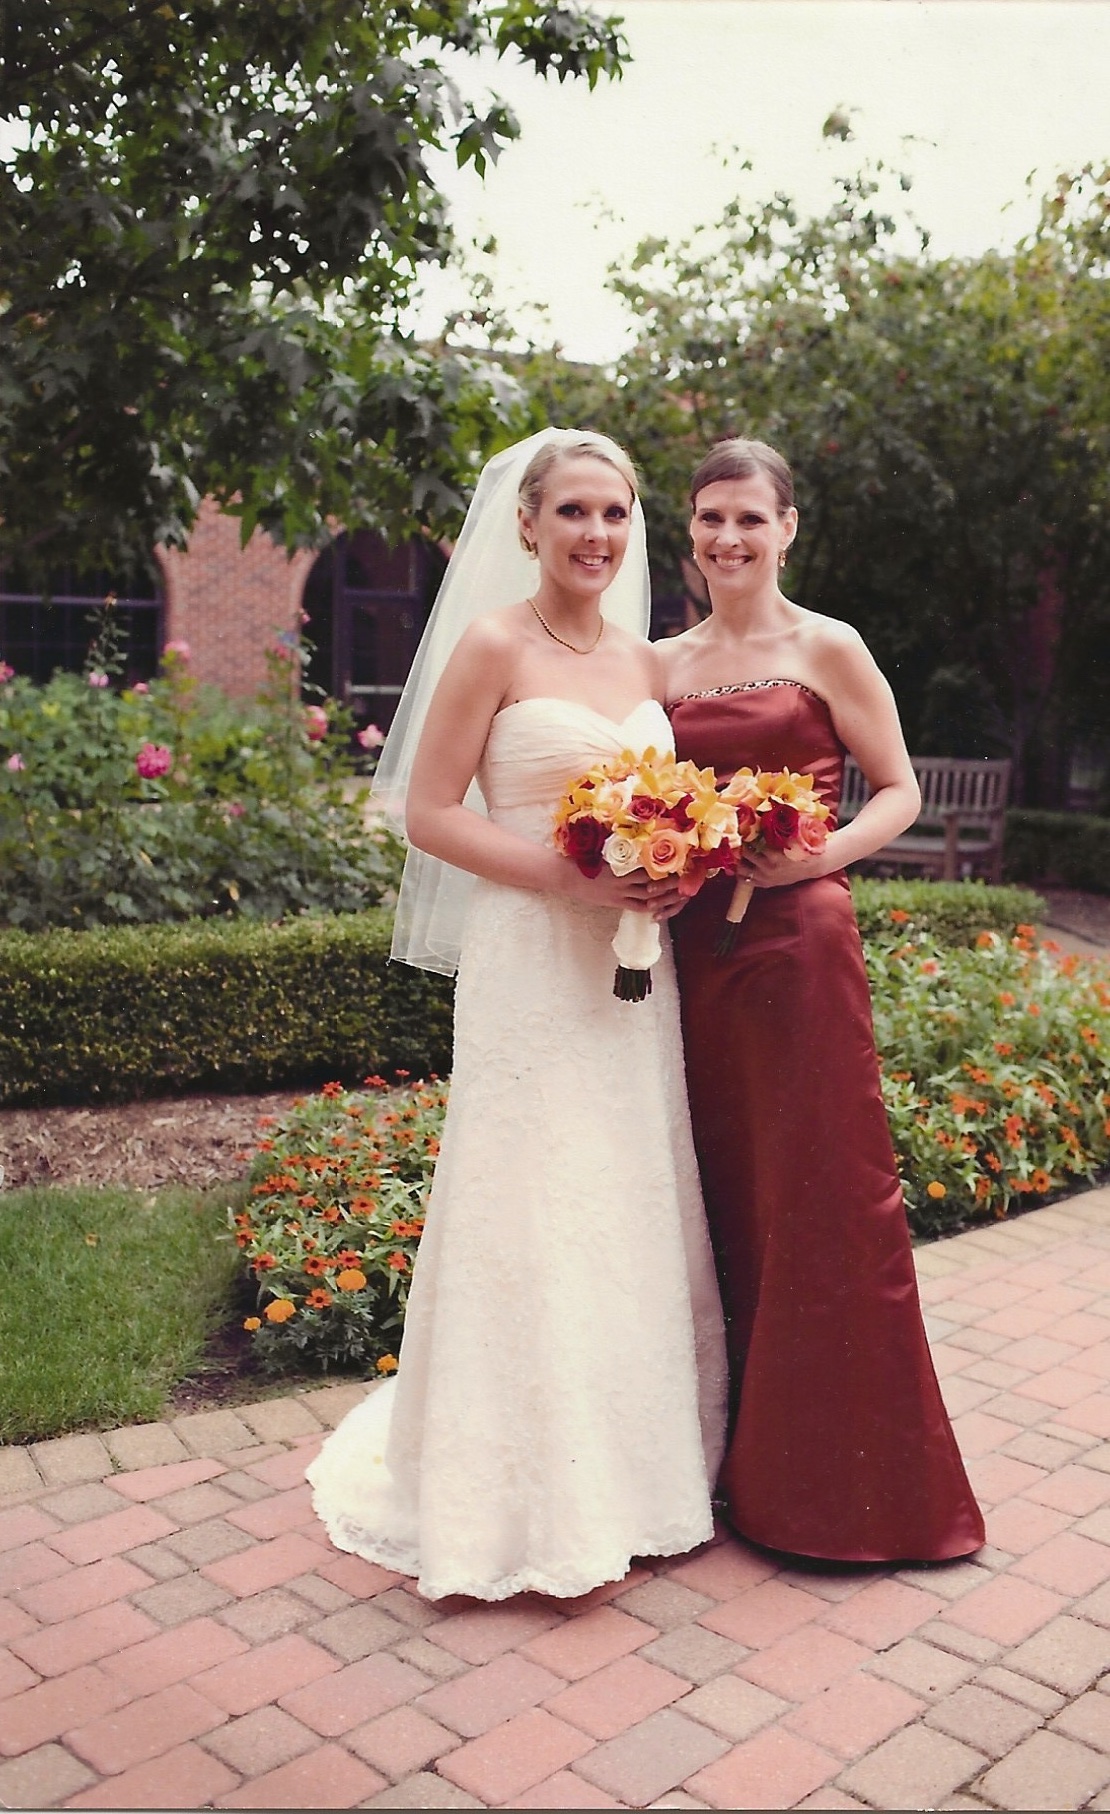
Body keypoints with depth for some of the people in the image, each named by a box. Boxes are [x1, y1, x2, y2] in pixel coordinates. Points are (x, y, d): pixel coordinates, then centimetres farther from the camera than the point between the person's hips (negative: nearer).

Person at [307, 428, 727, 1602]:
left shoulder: (639, 653, 12)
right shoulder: (493, 645, -6)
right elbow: (429, 811, -9)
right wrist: (568, 877, -19)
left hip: (633, 972, 6)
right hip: (531, 970, -6)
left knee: (635, 1214, 13)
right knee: (532, 1218, 0)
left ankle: (634, 1464, 32)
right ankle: (529, 1499, 19)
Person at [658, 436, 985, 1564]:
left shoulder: (826, 649, 0)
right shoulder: (663, 663, 13)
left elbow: (899, 792, 1)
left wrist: (822, 854, -16)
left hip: (798, 944, -4)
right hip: (693, 950, 5)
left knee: (821, 1196, 0)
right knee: (725, 1194, 10)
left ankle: (848, 1479, 18)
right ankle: (749, 1458, 27)